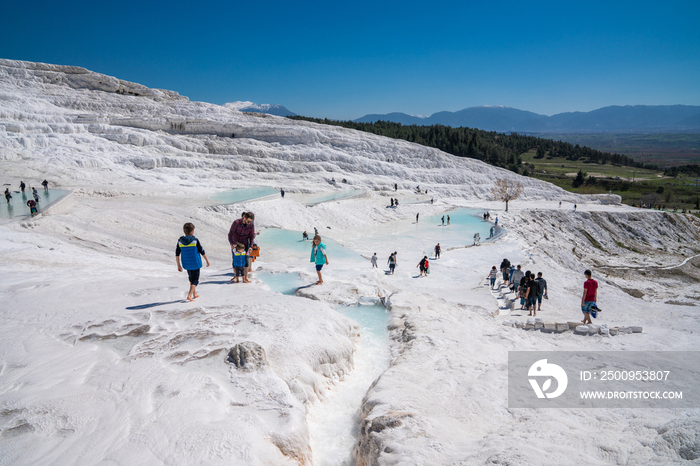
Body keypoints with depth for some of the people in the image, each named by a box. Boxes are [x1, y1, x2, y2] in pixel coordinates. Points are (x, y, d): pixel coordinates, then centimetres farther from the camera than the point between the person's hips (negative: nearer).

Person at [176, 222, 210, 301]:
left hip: (186, 264, 5)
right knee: (195, 280, 4)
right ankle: (189, 296, -11)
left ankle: (195, 294, 35)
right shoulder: (195, 240, -14)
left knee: (191, 279, 23)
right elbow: (202, 251, -7)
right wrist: (207, 260, 7)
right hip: (195, 264, -5)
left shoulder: (180, 241, -3)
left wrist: (178, 265, 9)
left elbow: (177, 254, 0)